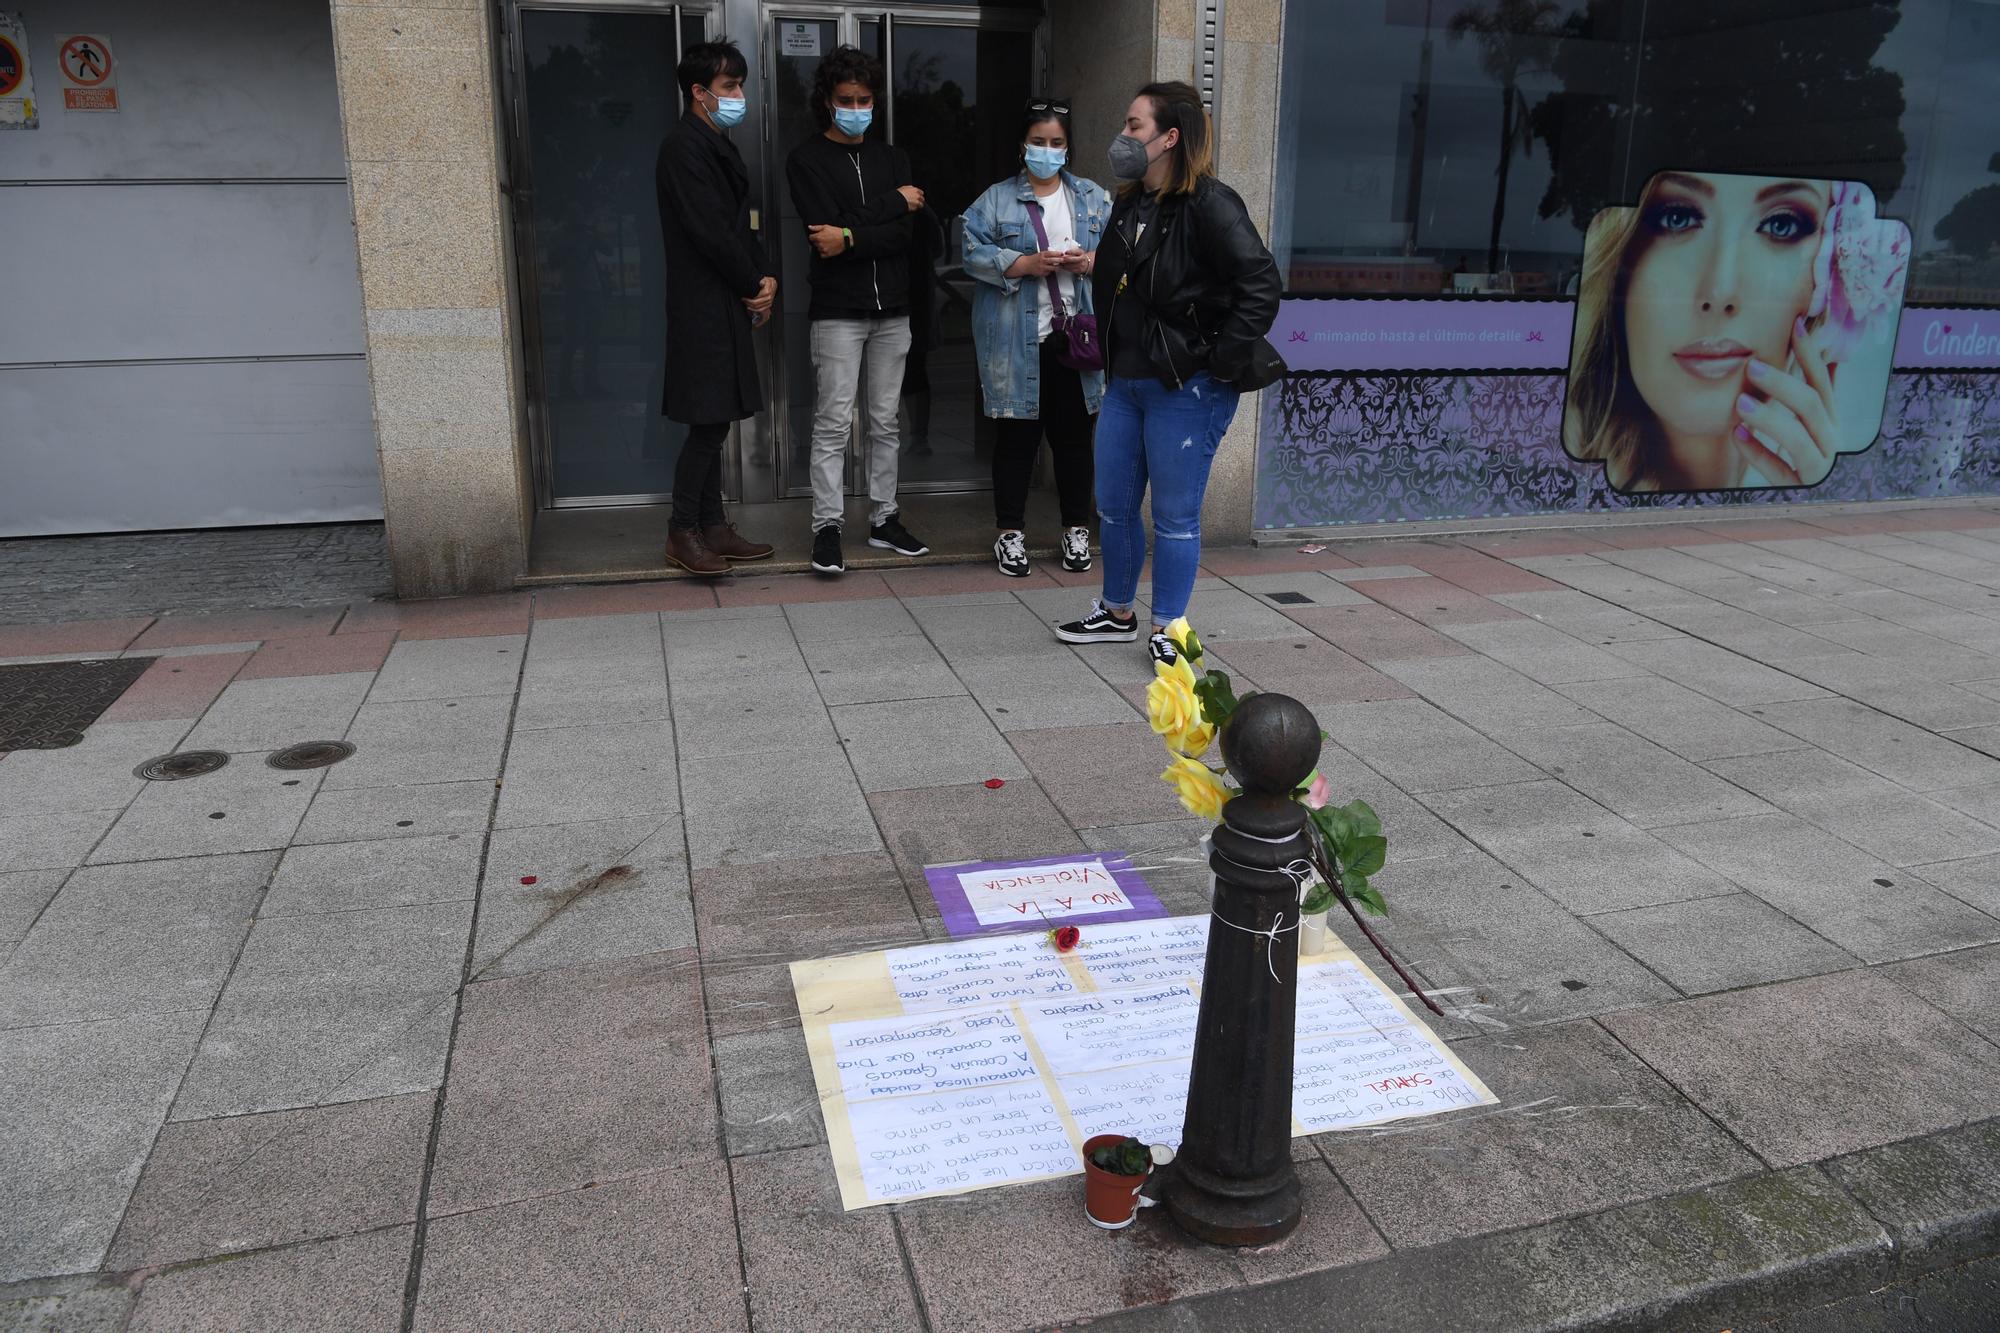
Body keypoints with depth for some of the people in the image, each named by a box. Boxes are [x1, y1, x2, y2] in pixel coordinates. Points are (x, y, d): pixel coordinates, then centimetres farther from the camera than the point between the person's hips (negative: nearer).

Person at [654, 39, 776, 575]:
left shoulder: (718, 147, 17)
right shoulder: (684, 147, -12)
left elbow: (741, 224, 17)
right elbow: (708, 231, -18)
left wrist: (764, 278, 0)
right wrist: (755, 286, -8)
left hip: (728, 306, 9)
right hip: (703, 308, -9)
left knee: (714, 424, 11)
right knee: (708, 423, -6)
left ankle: (712, 526, 17)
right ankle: (682, 532, 4)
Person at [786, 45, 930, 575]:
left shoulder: (892, 158, 13)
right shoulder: (807, 159, 1)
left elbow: (902, 235, -1)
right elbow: (826, 225, -14)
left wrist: (850, 238, -15)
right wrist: (892, 203, -8)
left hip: (891, 308, 4)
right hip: (838, 309, -4)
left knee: (885, 421, 9)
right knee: (833, 423, -5)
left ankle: (883, 519, 17)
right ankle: (827, 527, 0)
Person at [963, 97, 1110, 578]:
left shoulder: (1094, 199, 13)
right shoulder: (996, 200, 4)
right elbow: (974, 253, -7)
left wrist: (1094, 261, -10)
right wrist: (1025, 264, -18)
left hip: (1077, 336, 2)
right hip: (1017, 340, -2)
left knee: (1074, 435, 8)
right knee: (1016, 435, 3)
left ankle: (1076, 528, 20)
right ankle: (1011, 531, 15)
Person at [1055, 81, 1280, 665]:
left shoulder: (1209, 205, -15)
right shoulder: (1130, 204, 11)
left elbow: (1261, 283, -22)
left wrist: (1221, 361, -21)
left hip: (1186, 390, -8)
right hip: (1126, 383, 8)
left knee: (1175, 515, 2)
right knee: (1113, 506, 15)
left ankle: (1168, 631, 17)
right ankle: (1116, 613, 33)